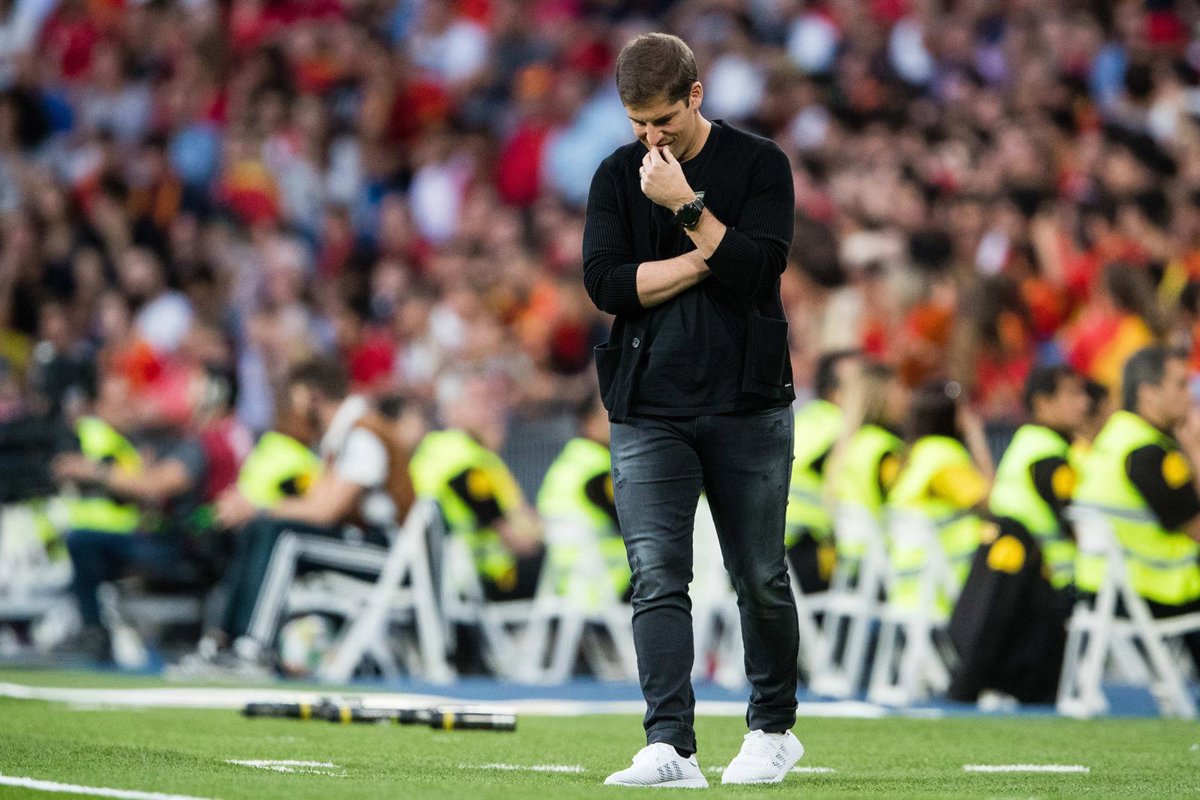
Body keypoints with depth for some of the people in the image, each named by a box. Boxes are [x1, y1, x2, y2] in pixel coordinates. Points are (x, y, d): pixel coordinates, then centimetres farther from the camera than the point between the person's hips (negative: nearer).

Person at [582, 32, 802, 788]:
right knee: (658, 577, -11)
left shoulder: (760, 164, -1)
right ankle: (671, 747, -18)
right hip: (648, 411, 1)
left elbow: (758, 268, -13)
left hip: (747, 406, -1)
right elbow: (606, 282, -6)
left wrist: (688, 205, -17)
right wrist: (708, 256, -9)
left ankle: (773, 728, 26)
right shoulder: (618, 175, 6)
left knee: (760, 577, 8)